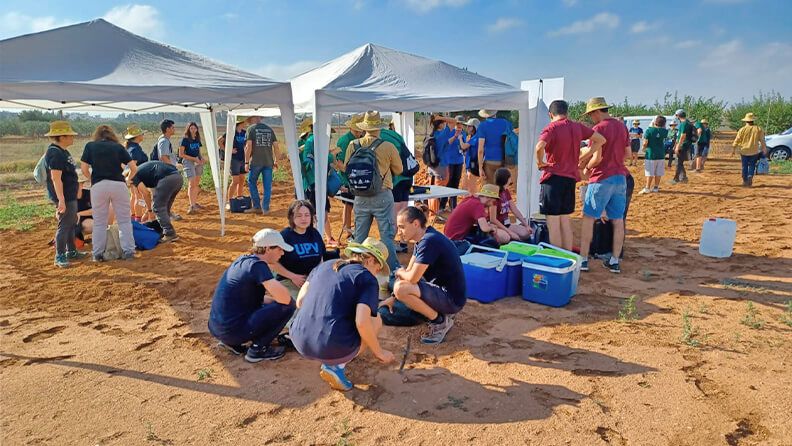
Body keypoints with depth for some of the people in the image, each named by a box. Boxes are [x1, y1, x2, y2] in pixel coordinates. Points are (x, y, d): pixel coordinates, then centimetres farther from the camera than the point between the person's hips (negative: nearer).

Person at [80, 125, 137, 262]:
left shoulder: (90, 146, 10)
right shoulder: (118, 147, 9)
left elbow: (84, 169, 3)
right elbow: (134, 168, 4)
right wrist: (127, 179, 20)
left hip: (98, 186, 0)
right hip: (119, 185, 0)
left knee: (99, 222, 9)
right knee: (124, 220, 6)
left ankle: (98, 254, 12)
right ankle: (128, 250, 5)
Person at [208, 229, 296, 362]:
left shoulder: (243, 259, 9)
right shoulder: (257, 265, -16)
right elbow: (285, 298, -24)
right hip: (233, 330, -9)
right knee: (288, 305, -8)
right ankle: (258, 349, 0)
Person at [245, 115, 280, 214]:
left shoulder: (251, 129, -1)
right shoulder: (270, 129, 10)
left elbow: (249, 146, -9)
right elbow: (276, 146, 8)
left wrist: (246, 162, -6)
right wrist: (276, 160, 15)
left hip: (255, 161, -3)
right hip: (268, 161, 3)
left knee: (252, 182, 13)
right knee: (267, 185, 6)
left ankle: (257, 206, 13)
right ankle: (265, 208, 8)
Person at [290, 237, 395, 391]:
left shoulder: (324, 266, 14)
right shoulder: (367, 279, -4)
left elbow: (300, 302, 18)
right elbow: (362, 323, -17)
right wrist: (379, 353, -1)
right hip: (332, 348, -7)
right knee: (376, 319, 16)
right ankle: (336, 366, 0)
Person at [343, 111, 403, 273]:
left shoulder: (353, 145, -3)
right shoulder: (388, 147, -10)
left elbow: (346, 168, 9)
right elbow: (398, 170, 3)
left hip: (360, 197, 3)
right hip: (382, 196, -3)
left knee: (359, 235, 15)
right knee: (387, 234, 3)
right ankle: (392, 268, 5)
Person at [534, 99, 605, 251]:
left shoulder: (551, 128, -10)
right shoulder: (577, 127, 8)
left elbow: (539, 147, -28)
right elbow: (601, 140, 14)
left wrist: (540, 162, -11)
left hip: (553, 177, -6)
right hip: (571, 177, 6)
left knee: (553, 222, 0)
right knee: (565, 220, 17)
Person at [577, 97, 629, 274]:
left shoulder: (598, 129, -13)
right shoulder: (622, 126, 10)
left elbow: (596, 157, -17)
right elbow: (627, 154, 13)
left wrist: (587, 168, 0)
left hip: (602, 179, -7)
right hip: (620, 177, 7)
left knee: (588, 218, 3)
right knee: (618, 220, 9)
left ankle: (583, 259, 4)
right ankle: (614, 261, 15)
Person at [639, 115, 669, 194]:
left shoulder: (649, 130, -11)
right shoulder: (664, 131, 0)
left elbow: (645, 143, -14)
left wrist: (644, 148, 7)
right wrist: (663, 126, 17)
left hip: (650, 154, -4)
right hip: (660, 155, 4)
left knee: (650, 173, -2)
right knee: (658, 173, 9)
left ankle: (647, 188, -2)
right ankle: (656, 187, 16)